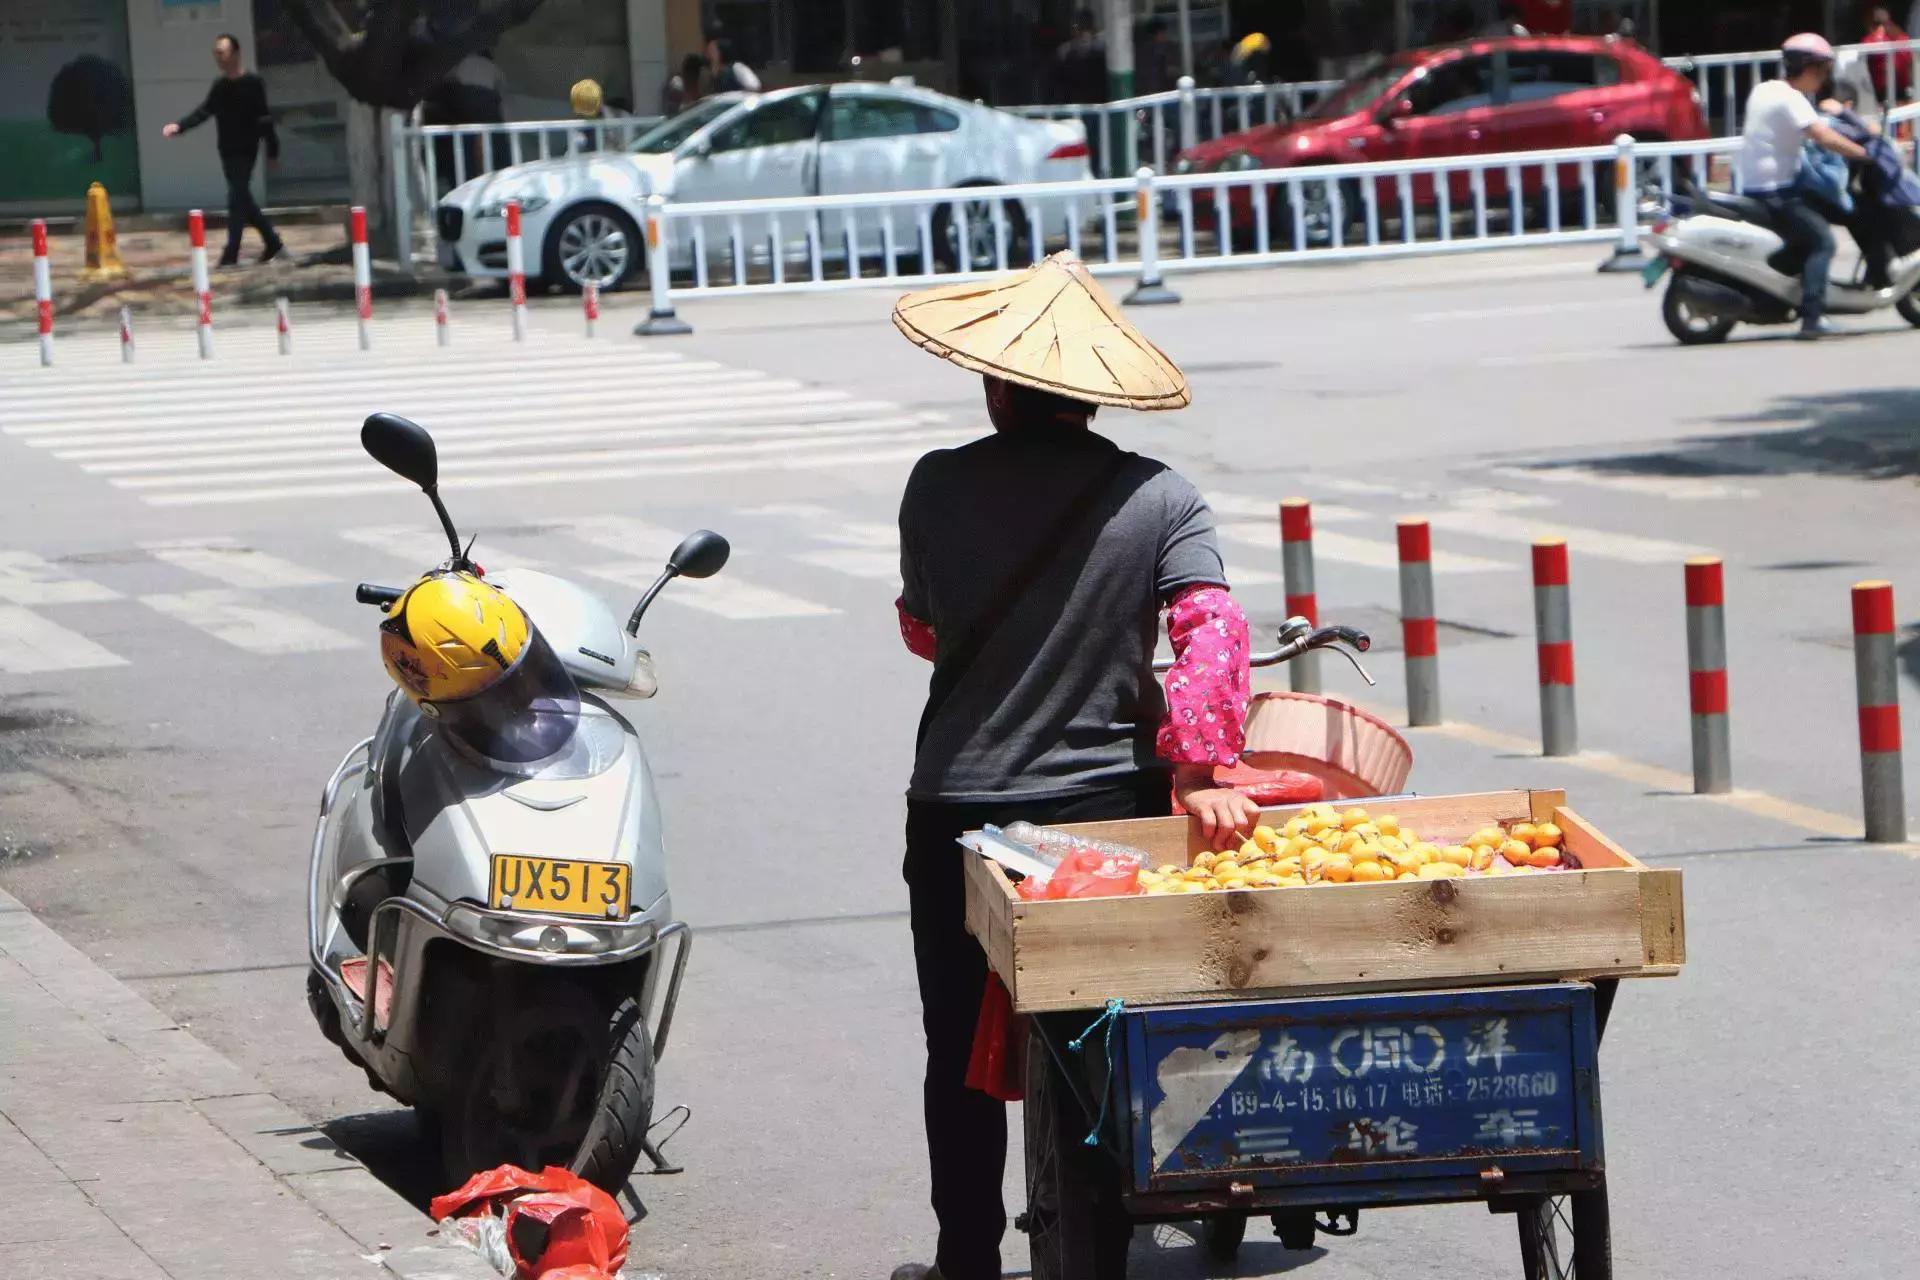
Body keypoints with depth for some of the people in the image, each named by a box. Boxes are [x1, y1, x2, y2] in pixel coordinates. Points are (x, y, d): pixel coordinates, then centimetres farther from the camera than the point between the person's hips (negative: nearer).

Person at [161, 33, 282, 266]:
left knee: (237, 197, -10)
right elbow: (204, 112, 4)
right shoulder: (220, 86, 10)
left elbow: (264, 119, -8)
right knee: (242, 198, 12)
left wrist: (273, 150, -7)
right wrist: (179, 126, -12)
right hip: (227, 150, 7)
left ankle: (231, 254, -11)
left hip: (245, 150, -7)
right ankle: (272, 242, 25)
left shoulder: (253, 83, -9)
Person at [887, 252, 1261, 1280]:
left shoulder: (939, 486, -5)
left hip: (960, 808, 0)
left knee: (963, 1053, 14)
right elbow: (1211, 629, -18)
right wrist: (1198, 769, -22)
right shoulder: (1159, 498, -6)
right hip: (1107, 804, 0)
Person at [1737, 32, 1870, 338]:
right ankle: (1812, 316, -24)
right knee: (1821, 240, -13)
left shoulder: (1763, 90, 10)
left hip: (1751, 185, 10)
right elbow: (1824, 137, -26)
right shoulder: (1791, 99, -17)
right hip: (1775, 192, -10)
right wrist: (1866, 154, -21)